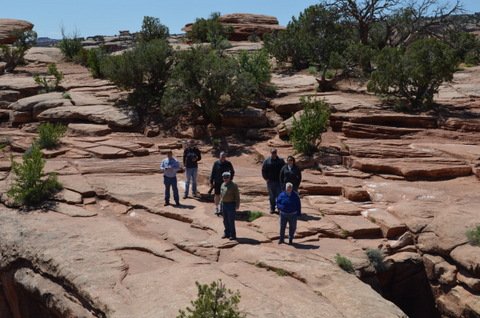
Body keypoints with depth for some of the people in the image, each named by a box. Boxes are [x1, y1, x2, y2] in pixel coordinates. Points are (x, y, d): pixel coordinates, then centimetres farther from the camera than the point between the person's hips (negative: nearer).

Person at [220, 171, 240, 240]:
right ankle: (227, 233, 24)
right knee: (225, 220, 13)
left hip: (231, 204, -7)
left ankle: (233, 235, 3)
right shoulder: (222, 185, 9)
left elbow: (237, 196, -10)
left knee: (231, 220, -5)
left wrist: (237, 205, -12)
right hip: (224, 204, 7)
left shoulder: (233, 186, -11)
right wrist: (221, 202, 15)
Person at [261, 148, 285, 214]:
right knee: (272, 196, 8)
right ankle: (272, 209, 18)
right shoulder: (267, 161, 2)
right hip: (270, 181, 1)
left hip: (279, 181, -1)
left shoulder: (281, 160, 2)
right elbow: (263, 170, 5)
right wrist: (266, 178, -4)